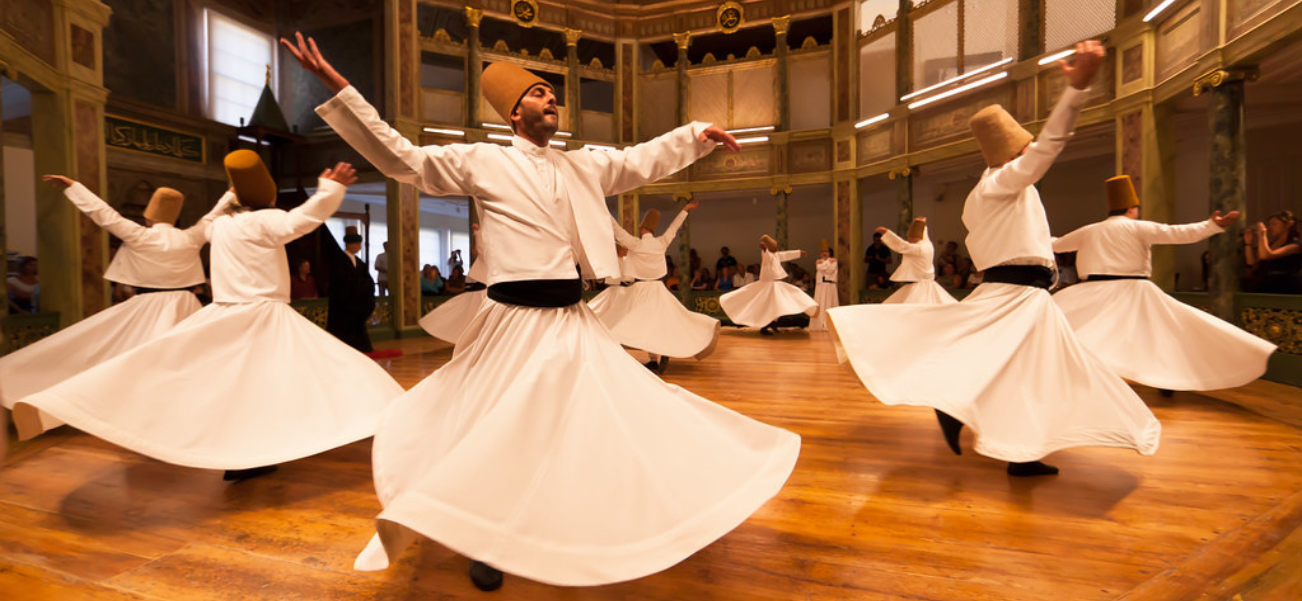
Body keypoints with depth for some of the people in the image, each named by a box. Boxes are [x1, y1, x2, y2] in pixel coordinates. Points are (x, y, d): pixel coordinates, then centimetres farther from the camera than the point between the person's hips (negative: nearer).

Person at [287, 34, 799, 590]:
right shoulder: (483, 162, -2)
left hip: (572, 319, 5)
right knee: (495, 437, 6)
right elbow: (402, 158, -6)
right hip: (515, 322, -5)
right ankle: (485, 540, 33)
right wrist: (339, 90, -11)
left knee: (616, 421, 12)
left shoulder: (582, 165, 13)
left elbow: (642, 161, 20)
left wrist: (696, 135, 19)